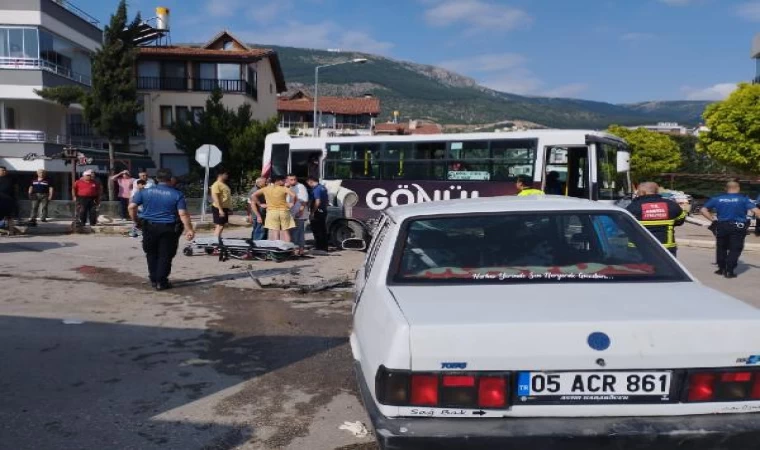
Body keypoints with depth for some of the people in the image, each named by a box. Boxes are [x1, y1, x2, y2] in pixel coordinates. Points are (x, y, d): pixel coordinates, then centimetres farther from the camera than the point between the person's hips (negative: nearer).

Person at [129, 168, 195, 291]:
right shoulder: (177, 194, -7)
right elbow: (183, 214, -14)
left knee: (152, 254, 18)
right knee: (165, 256, 6)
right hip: (168, 229, -2)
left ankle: (154, 280, 24)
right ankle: (161, 282, 7)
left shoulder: (144, 192, 1)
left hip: (149, 227, 3)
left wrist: (136, 221, 9)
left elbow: (132, 207, -3)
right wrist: (189, 229, -10)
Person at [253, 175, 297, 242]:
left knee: (275, 233, 1)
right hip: (284, 212, -2)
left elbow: (254, 195, 10)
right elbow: (294, 195, -21)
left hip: (271, 212, 2)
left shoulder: (265, 189, 4)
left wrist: (260, 204, 14)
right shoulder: (284, 189, -8)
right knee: (286, 232, 7)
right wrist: (292, 204, -6)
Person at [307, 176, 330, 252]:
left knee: (317, 230, -3)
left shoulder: (316, 189, -16)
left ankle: (319, 247, -2)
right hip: (324, 211, 9)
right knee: (323, 230, 13)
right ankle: (324, 247, 19)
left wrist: (312, 213, -21)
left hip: (317, 212, -9)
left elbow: (317, 202, -25)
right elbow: (327, 200, 19)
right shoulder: (323, 188, 13)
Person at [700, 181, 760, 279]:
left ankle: (722, 269, 25)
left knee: (721, 248, 17)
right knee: (735, 249, 3)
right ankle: (729, 271, -2)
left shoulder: (717, 199, 5)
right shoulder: (743, 199, -3)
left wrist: (712, 219, 7)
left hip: (721, 226, 3)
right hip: (738, 227, -3)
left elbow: (703, 210, 5)